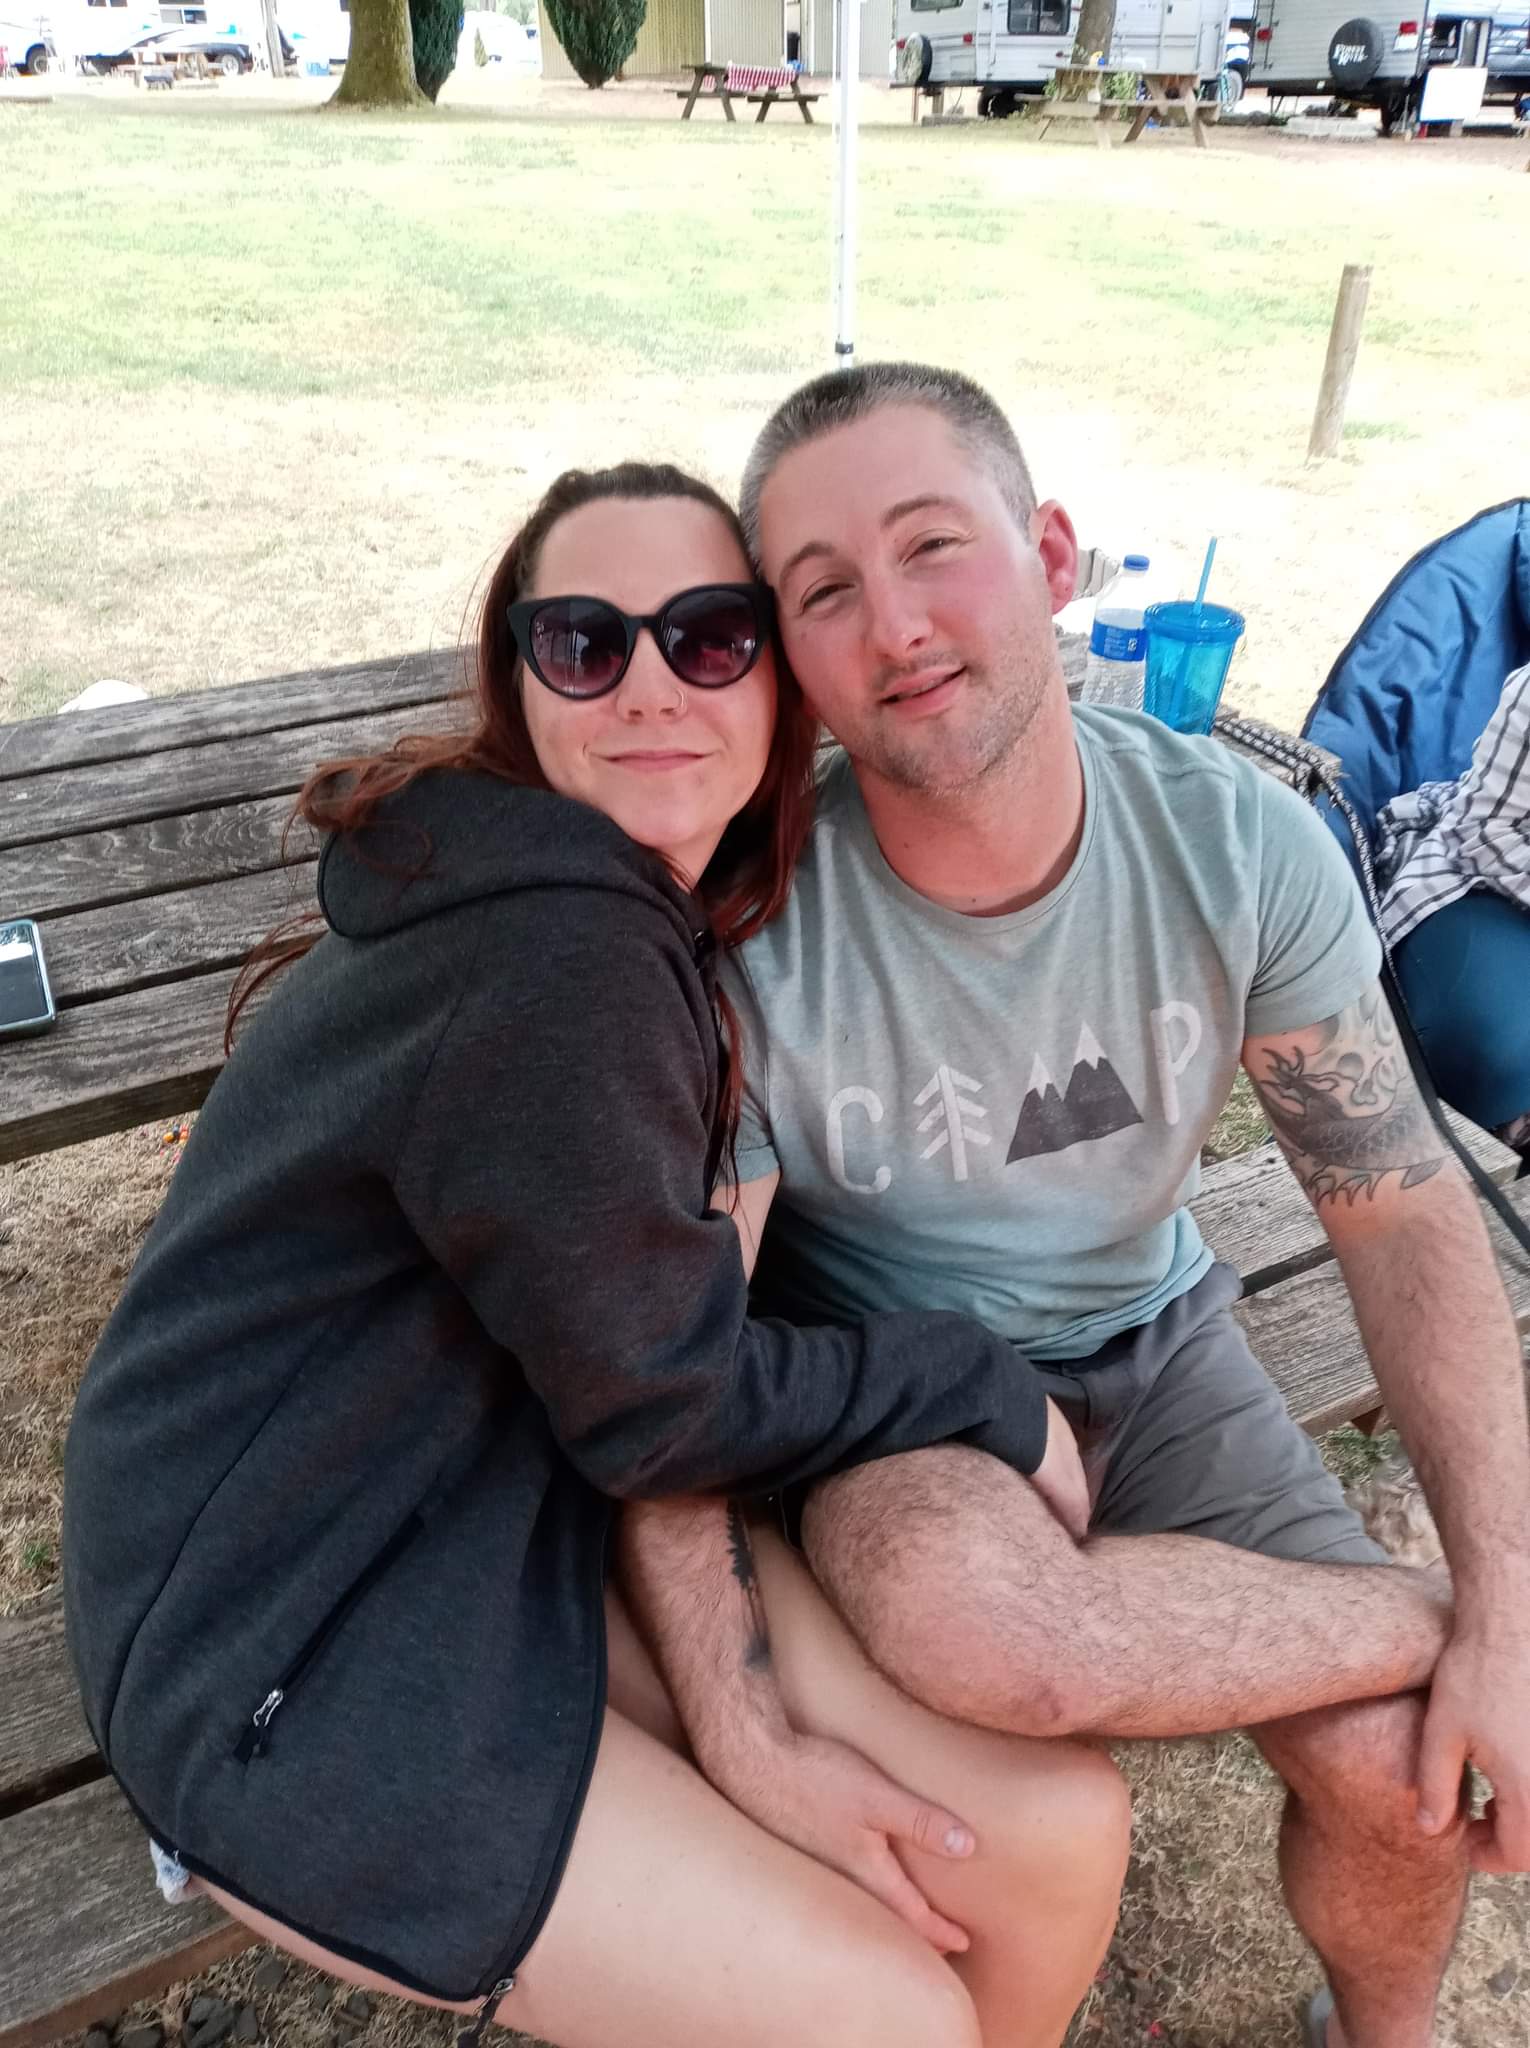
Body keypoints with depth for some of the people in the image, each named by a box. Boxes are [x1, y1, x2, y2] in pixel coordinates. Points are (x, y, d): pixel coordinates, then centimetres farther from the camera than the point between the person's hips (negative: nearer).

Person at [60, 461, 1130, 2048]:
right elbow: (659, 1401, -19)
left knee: (1055, 1835, 0)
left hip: (527, 1510, 7)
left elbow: (653, 1352, -2)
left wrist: (750, 1712, -9)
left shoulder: (651, 919, 2)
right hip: (289, 1658, -7)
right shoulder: (555, 955, -27)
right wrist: (991, 1389, -7)